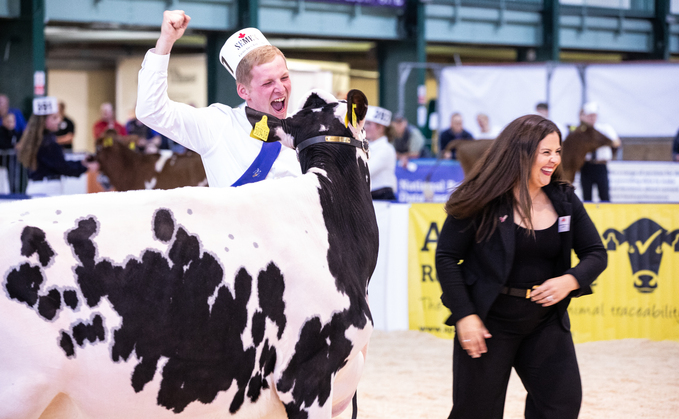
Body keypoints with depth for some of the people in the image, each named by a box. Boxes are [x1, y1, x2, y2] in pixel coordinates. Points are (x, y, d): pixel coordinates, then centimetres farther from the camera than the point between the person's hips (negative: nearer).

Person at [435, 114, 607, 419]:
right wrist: (464, 315, -14)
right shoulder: (484, 200, -12)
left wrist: (571, 280, -15)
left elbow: (595, 254, 6)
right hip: (488, 322, -4)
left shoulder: (564, 200, 1)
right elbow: (446, 256, -8)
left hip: (546, 322, 4)